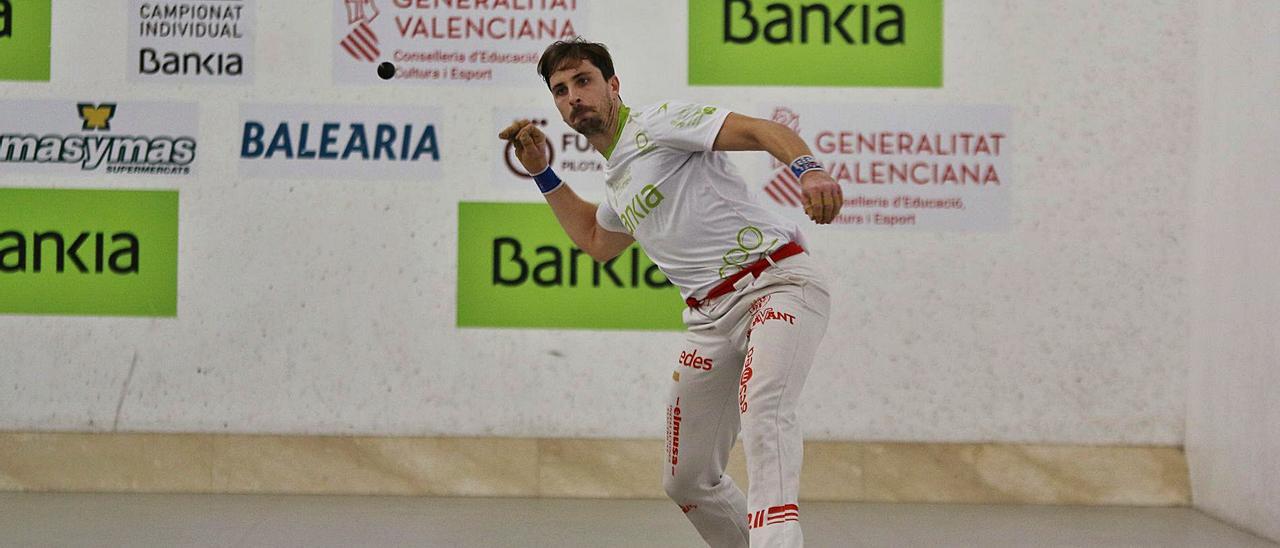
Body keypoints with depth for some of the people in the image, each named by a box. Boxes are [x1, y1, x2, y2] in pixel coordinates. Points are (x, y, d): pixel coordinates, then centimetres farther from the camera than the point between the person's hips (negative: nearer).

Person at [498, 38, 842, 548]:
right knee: (687, 480, 9)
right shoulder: (616, 178, 22)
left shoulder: (658, 121, -3)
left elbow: (759, 130, -17)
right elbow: (596, 242, 43)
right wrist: (543, 172, 36)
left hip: (777, 281, -9)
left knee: (761, 406, -36)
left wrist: (808, 169, -36)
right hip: (711, 317, 9)